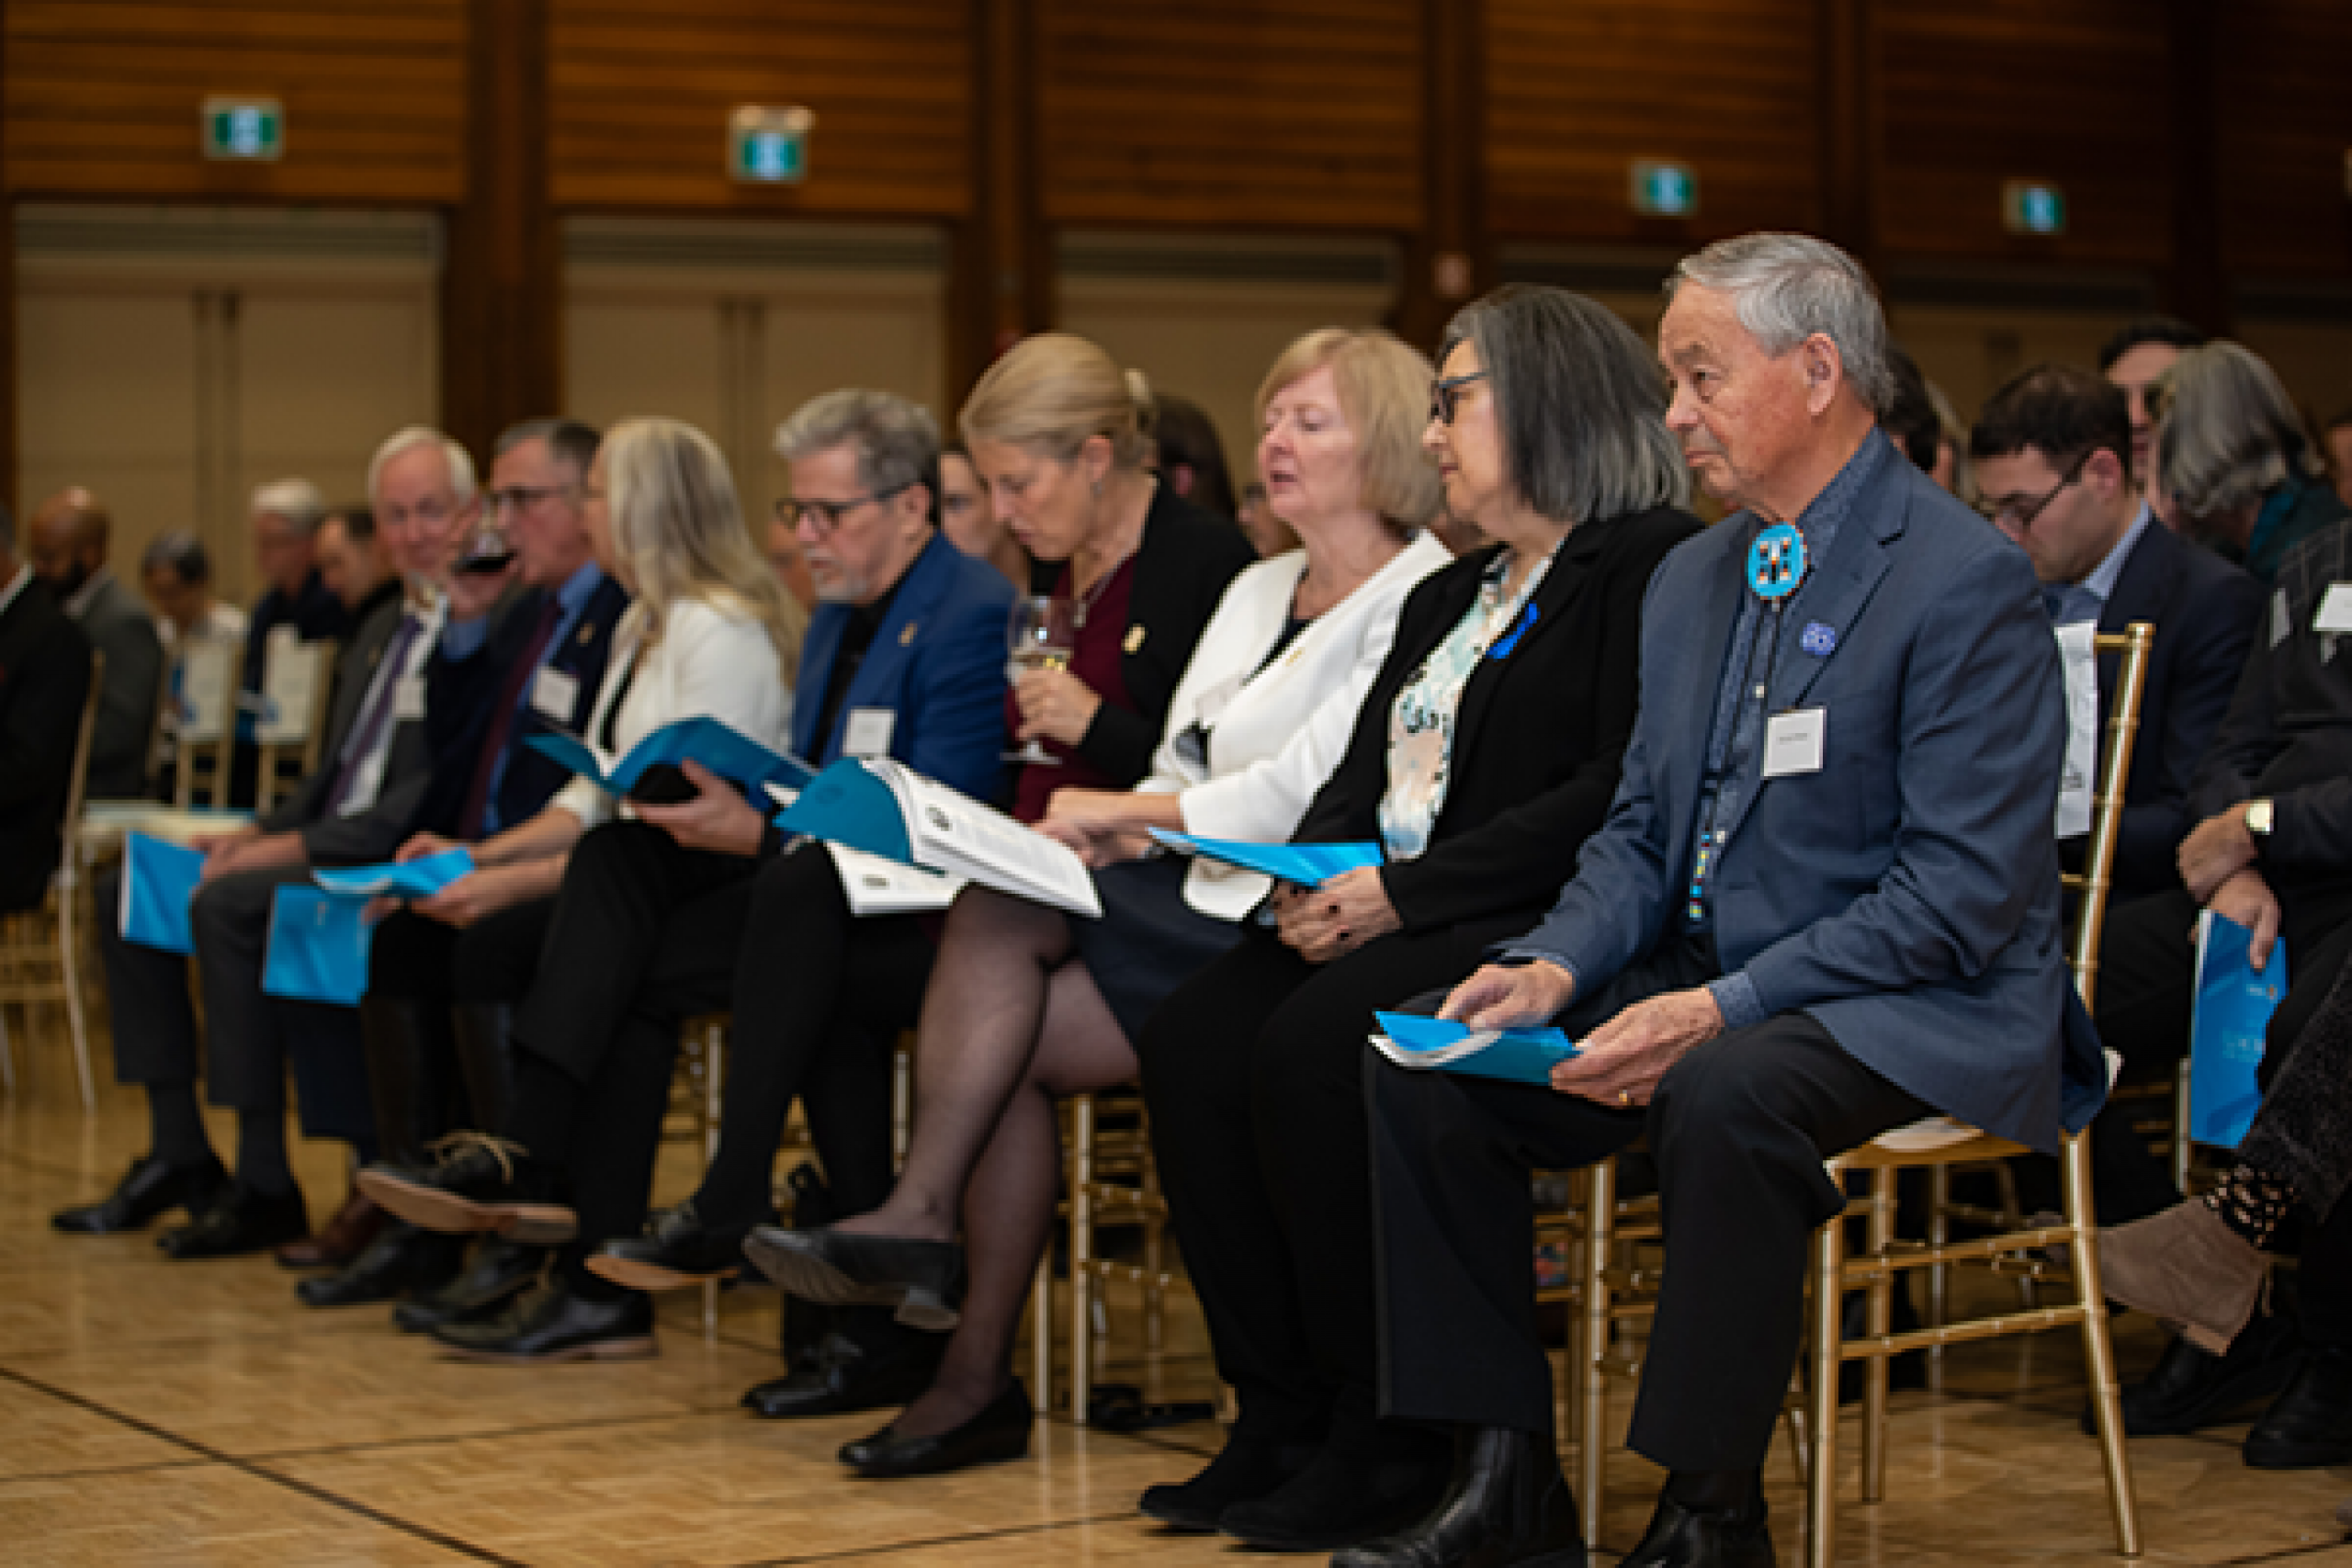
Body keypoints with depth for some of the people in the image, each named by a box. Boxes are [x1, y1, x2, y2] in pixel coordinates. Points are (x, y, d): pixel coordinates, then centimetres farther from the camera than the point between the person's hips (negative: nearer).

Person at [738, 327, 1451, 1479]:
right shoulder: (1256, 591, 23)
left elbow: (1302, 794, -15)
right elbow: (1184, 778, 18)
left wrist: (1119, 812, -8)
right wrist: (1097, 834, -2)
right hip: (1194, 905, 8)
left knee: (1001, 914, -21)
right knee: (1004, 1047, -14)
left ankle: (919, 1216, -15)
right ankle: (978, 1375, -11)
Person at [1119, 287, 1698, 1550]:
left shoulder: (1651, 565, -4)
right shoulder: (1447, 599, 26)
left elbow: (1621, 795, -16)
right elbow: (1362, 779, 23)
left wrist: (1405, 893, -18)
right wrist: (1312, 881, -1)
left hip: (1539, 931, -8)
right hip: (1389, 924, 9)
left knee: (1315, 1044, -31)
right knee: (1194, 1038, -17)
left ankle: (1387, 1440, -19)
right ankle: (1281, 1414, -11)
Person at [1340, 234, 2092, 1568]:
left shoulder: (1969, 581, -13)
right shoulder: (1693, 579, 14)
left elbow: (1965, 893, -19)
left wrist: (1721, 1009, -25)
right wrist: (1557, 967, -6)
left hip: (1922, 1012, -8)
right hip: (1707, 984, 8)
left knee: (1723, 1096, -38)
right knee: (1424, 1062, -9)